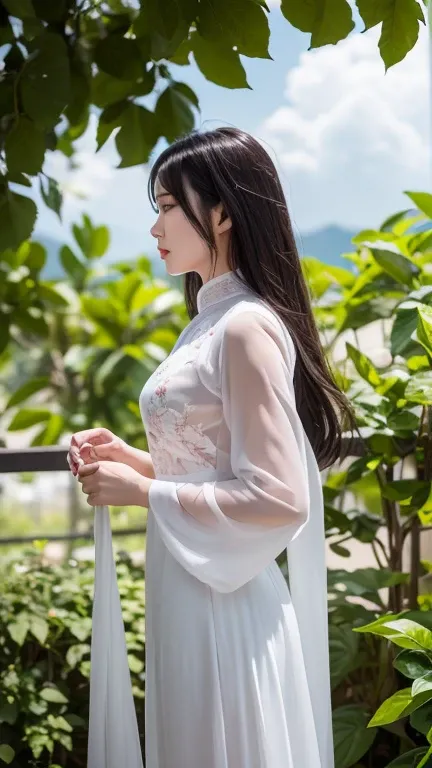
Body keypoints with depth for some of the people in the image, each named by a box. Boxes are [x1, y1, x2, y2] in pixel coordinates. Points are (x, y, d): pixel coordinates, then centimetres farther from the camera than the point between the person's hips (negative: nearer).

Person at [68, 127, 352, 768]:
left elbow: (279, 498, -22)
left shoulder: (248, 327, -18)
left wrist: (143, 491, -16)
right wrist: (133, 459, 5)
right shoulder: (211, 320, 10)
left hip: (227, 604, -9)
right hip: (188, 593, 9)